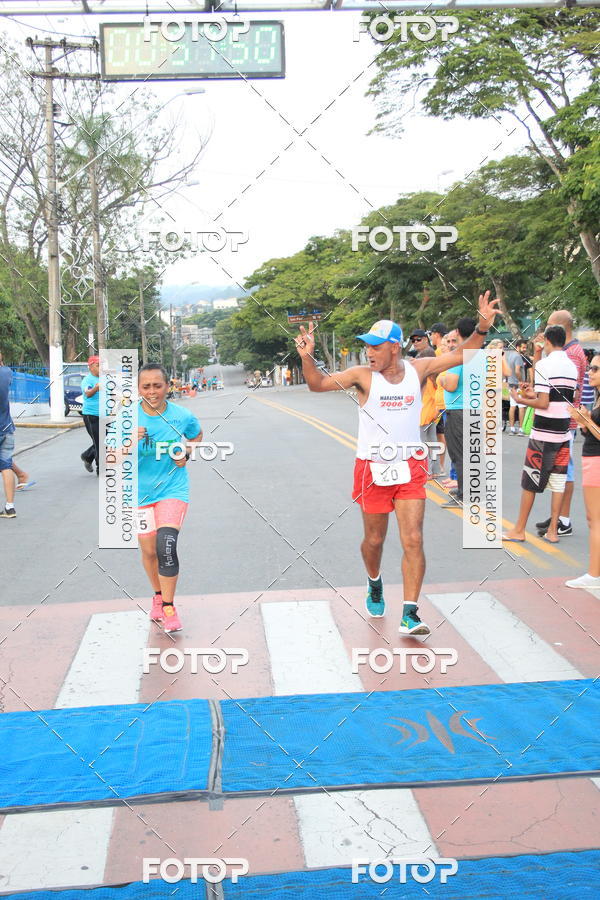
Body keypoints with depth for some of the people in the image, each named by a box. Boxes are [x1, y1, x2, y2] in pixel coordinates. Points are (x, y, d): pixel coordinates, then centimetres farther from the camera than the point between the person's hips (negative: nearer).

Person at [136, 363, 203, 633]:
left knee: (166, 546, -18)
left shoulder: (182, 416, -8)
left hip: (173, 488, -1)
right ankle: (158, 596, 38)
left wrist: (186, 454, -3)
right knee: (149, 550, 11)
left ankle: (168, 607, 0)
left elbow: (197, 435, 16)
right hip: (140, 491, 1)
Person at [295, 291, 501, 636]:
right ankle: (375, 584, 44)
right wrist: (307, 357, -30)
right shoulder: (363, 375, -8)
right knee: (374, 540, 13)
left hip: (411, 469, 1)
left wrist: (482, 328, -9)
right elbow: (318, 383, -12)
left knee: (413, 541, -8)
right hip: (373, 471, -1)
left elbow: (461, 355, 5)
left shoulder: (418, 369, -1)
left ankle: (410, 614, -3)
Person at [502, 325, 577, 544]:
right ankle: (553, 530, 13)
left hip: (543, 434, -6)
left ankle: (519, 530, 9)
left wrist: (522, 400, -1)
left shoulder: (544, 365, -13)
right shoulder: (572, 366, 8)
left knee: (529, 482, 3)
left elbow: (543, 403, -17)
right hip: (564, 433, 6)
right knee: (558, 482, 9)